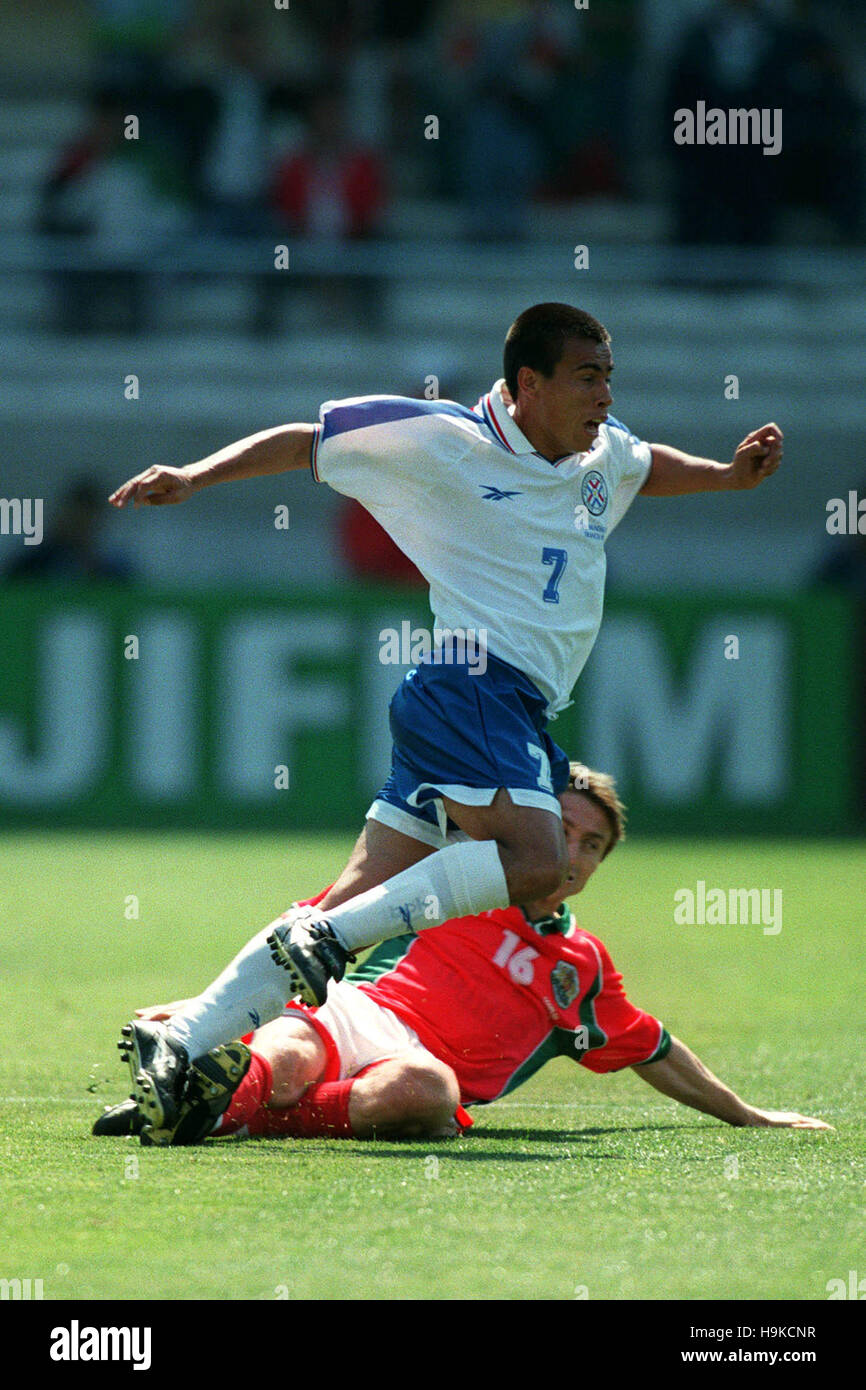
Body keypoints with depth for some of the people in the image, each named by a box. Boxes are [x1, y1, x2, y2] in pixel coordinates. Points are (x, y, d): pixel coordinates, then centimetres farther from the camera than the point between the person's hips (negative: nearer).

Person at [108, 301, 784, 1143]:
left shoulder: (605, 454, 18)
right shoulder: (448, 443, -4)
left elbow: (649, 469, 43)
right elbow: (304, 442, 4)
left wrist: (729, 474, 26)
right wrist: (194, 477, -4)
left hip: (522, 717, 8)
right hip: (473, 686, -8)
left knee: (361, 902, -1)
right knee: (534, 863, -28)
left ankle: (183, 1044, -3)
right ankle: (325, 940, -22)